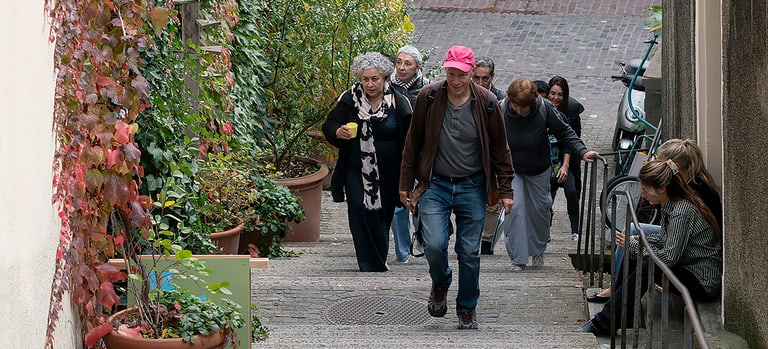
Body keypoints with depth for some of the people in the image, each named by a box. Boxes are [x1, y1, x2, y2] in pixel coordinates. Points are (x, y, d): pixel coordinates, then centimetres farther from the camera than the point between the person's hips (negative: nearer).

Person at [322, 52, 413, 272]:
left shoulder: (398, 103, -5)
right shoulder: (349, 99, -3)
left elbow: (408, 140, 0)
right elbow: (329, 125, 5)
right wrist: (338, 132, -19)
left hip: (387, 173, 0)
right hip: (357, 170, 0)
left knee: (383, 215, 8)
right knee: (360, 213, -11)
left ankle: (379, 260, 31)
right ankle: (370, 266, -5)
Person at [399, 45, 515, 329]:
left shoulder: (487, 103, -6)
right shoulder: (428, 98, -6)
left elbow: (500, 149, 4)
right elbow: (413, 143, 4)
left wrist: (505, 190, 3)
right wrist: (405, 184, 5)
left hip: (472, 187, 0)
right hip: (435, 185, 0)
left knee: (470, 253, 4)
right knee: (434, 245, -15)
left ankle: (467, 309, 22)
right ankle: (440, 283, 18)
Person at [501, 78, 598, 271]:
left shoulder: (544, 109, -22)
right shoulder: (501, 110, -23)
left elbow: (564, 132, -12)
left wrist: (582, 152, -24)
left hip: (539, 169, 1)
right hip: (511, 168, -1)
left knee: (539, 209, 10)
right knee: (514, 208, -13)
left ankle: (538, 251, 35)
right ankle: (518, 258, -5)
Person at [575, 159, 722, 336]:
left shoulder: (682, 211, -24)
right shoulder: (671, 205, 5)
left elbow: (669, 258, -25)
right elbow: (662, 239, 16)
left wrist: (633, 245, -14)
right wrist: (634, 241, -1)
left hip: (703, 282, -10)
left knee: (645, 269, -21)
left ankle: (603, 324, -15)